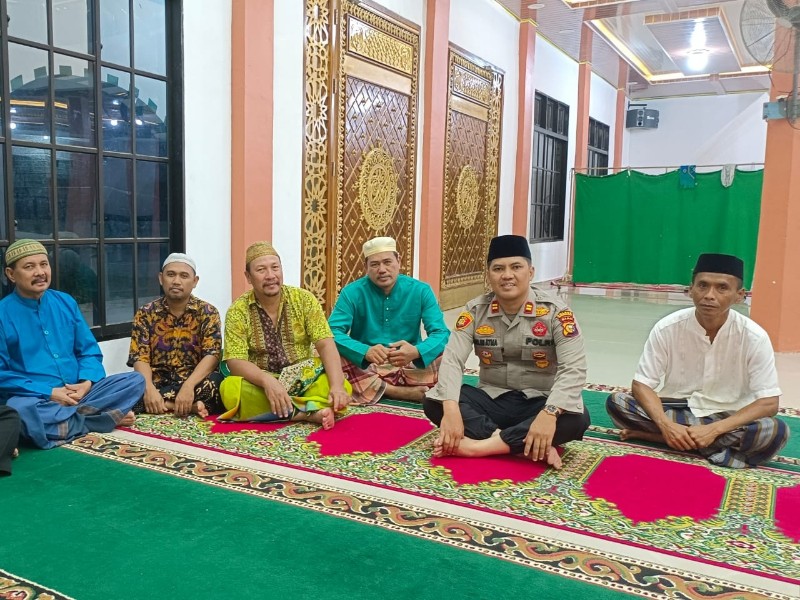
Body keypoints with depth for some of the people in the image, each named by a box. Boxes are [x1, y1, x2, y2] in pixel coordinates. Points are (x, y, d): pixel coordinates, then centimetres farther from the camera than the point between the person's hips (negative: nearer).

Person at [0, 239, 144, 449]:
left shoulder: (65, 302, 9)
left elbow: (89, 351, 12)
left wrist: (86, 383, -9)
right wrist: (49, 392, -17)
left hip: (78, 392, 5)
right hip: (35, 398, -4)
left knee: (135, 380, -12)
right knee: (20, 411, -40)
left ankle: (69, 419, -24)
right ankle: (109, 417, -22)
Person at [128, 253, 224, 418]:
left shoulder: (207, 312, 1)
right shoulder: (145, 314, 5)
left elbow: (212, 355, -11)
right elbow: (140, 358, -3)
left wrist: (188, 386, -27)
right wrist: (149, 389, -24)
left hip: (194, 382, -1)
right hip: (157, 383, 2)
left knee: (216, 383, -34)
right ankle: (190, 406, -21)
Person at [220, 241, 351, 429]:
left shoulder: (304, 299, -3)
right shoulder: (238, 311, -5)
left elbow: (325, 345, -11)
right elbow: (235, 361, -14)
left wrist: (337, 386, -28)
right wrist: (267, 380, -35)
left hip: (304, 381, 0)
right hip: (260, 384, 0)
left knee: (341, 384, -27)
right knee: (230, 388, -33)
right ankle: (311, 412, -32)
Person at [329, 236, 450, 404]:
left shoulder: (420, 290, -4)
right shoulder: (352, 292, -7)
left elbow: (441, 333, -11)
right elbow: (333, 332, -17)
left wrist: (416, 351, -34)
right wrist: (365, 352, -37)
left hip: (409, 366, 1)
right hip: (365, 367, 0)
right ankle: (409, 393, -24)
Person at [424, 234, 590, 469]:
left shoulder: (555, 311, -12)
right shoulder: (475, 310, -5)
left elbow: (574, 369, -21)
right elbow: (452, 359, -15)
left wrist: (549, 413, -38)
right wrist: (450, 409, -33)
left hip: (538, 403, -2)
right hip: (491, 399, 2)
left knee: (576, 418, -33)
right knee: (434, 402, -22)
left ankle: (477, 445, -34)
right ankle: (523, 444, -30)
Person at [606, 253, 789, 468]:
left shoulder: (754, 337, -15)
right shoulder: (667, 328, -14)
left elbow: (768, 403, -15)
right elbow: (641, 385, -12)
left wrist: (714, 430, -28)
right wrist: (666, 425, -30)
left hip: (726, 419, 0)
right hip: (676, 410, 1)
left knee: (776, 432, -31)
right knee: (617, 402, -24)